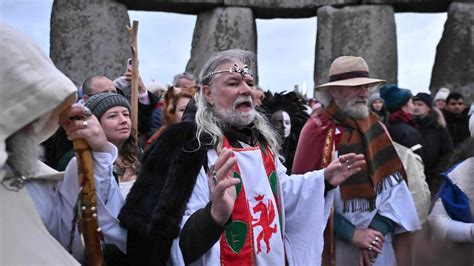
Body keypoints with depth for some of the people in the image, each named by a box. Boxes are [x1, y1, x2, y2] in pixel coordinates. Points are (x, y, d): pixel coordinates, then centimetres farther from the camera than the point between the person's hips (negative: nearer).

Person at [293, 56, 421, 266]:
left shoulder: (375, 127, 4)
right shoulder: (317, 130, -12)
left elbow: (394, 182, 3)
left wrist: (378, 229, -9)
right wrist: (351, 233, -14)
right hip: (335, 246, -4)